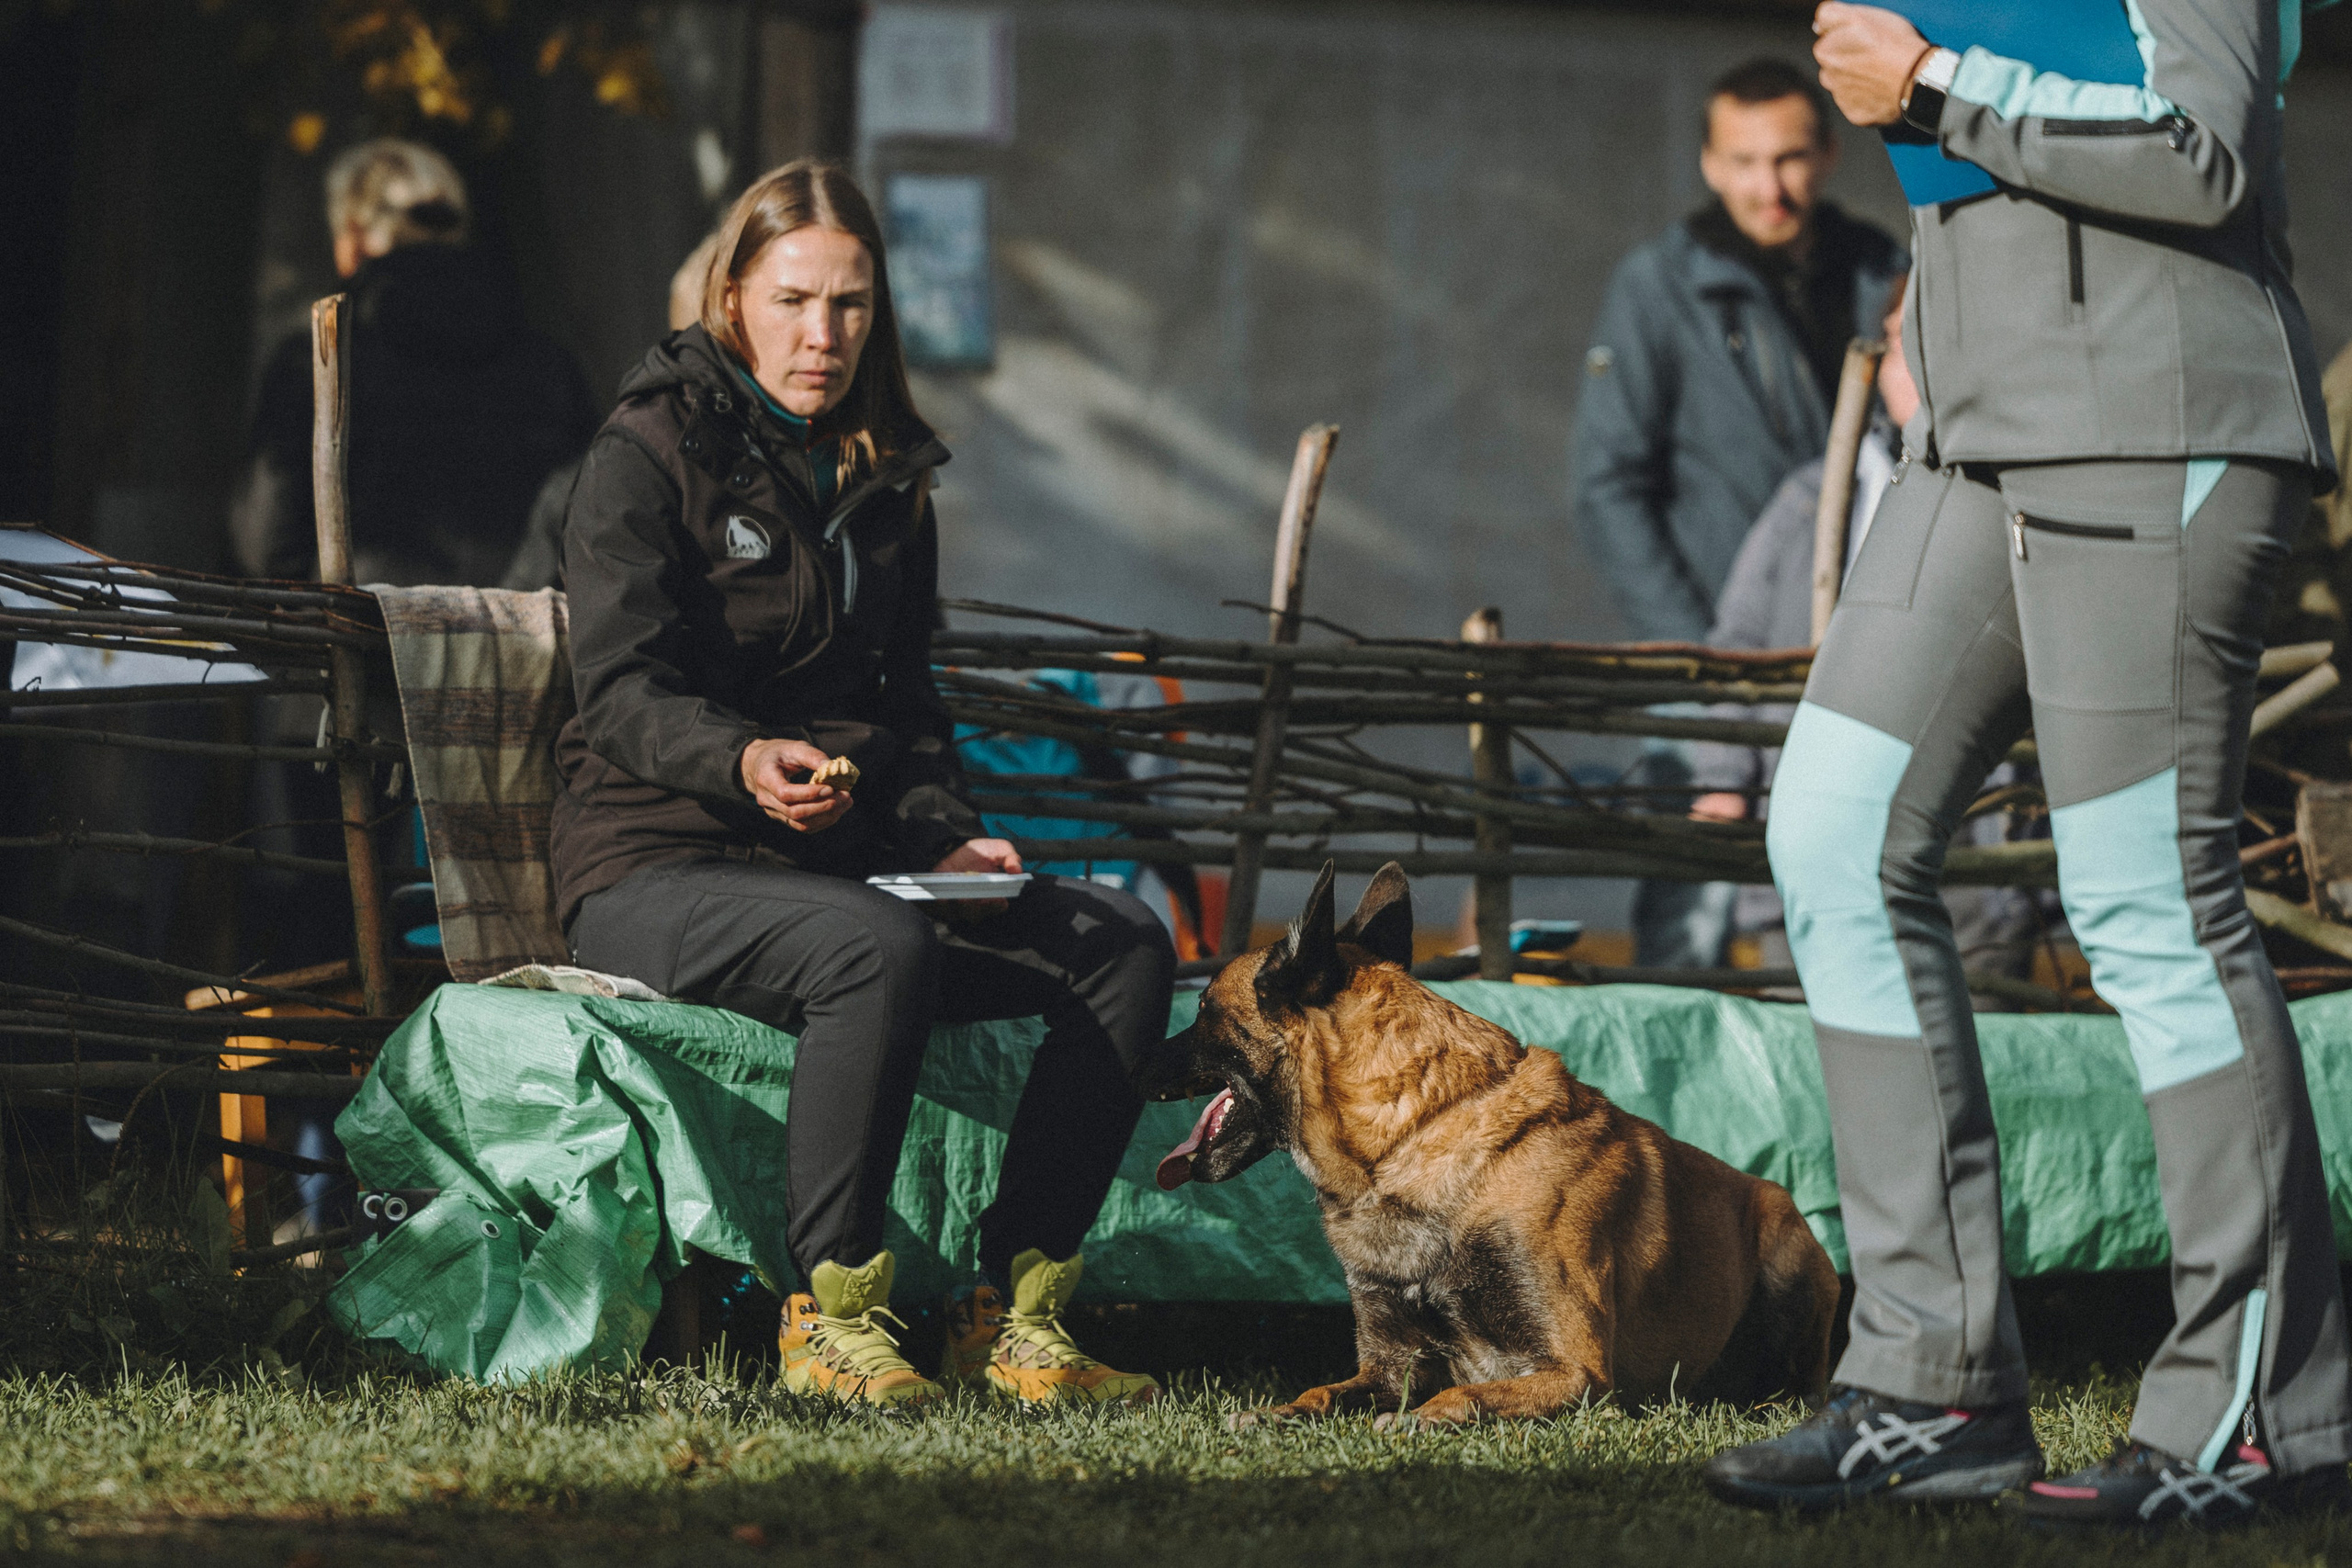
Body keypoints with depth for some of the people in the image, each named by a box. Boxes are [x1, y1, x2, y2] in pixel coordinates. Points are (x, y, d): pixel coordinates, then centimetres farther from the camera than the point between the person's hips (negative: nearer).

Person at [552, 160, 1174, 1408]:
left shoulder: (885, 478, 16)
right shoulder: (649, 456, -5)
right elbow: (622, 692, -16)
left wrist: (945, 835, -2)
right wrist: (746, 763, -37)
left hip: (845, 866, 7)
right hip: (655, 873, -7)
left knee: (1125, 943, -13)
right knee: (880, 949, -38)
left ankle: (1011, 1308, -15)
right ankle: (830, 1313, -28)